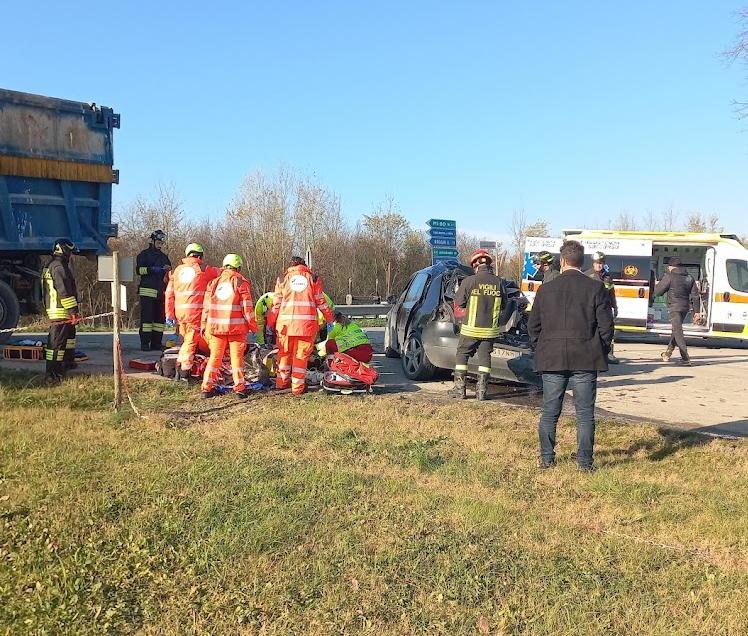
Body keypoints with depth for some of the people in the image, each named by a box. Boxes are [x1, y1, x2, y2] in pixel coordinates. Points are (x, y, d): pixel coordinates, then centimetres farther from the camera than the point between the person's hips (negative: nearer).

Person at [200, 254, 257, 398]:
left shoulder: (213, 283, 9)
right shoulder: (241, 283, -3)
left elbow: (206, 307, 9)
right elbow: (247, 307, -6)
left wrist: (204, 325, 16)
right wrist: (253, 325, 2)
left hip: (216, 326, 3)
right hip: (236, 327, -3)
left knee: (215, 357, 10)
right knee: (237, 357, 5)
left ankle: (207, 387, 10)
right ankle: (239, 387, 7)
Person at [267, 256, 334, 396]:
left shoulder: (283, 279, 8)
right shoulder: (313, 279, 7)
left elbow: (276, 304, 8)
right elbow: (321, 302, 9)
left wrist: (271, 323, 18)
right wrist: (329, 317, 22)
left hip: (286, 323, 1)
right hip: (307, 324, -1)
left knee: (284, 353, 16)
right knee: (301, 356, 5)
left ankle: (282, 382, 26)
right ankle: (298, 387, 7)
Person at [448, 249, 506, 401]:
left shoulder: (469, 281, -12)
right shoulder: (497, 282, -2)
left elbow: (459, 302, -5)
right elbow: (503, 302, 9)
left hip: (471, 327, -3)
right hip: (490, 328, 3)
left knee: (462, 355, 10)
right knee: (485, 357, 11)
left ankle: (459, 389, 8)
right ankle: (481, 390, 9)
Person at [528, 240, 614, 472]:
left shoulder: (546, 288, 2)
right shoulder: (596, 288, -3)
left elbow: (533, 326, 6)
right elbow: (606, 325, -3)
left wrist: (540, 351, 17)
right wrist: (601, 352, 10)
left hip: (552, 359, 1)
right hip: (585, 360, -1)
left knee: (550, 413, 11)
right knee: (585, 413, 6)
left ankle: (546, 459, 17)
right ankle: (585, 462, 8)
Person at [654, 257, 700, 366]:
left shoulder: (669, 276, -9)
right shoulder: (690, 278, 10)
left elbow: (658, 292, -6)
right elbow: (695, 296, 7)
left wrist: (657, 285, 16)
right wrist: (696, 311, 8)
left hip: (674, 307, -7)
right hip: (686, 307, 7)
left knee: (678, 332, -8)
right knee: (676, 330, 21)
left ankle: (686, 359, -16)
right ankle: (668, 353, 34)